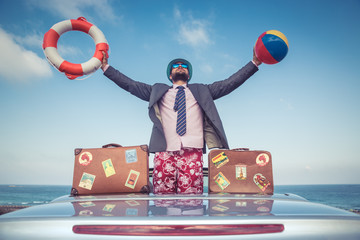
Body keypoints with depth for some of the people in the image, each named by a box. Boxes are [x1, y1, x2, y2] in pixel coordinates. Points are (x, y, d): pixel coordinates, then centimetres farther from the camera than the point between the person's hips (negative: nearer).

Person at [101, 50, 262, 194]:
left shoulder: (201, 91, 25)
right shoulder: (158, 91, 26)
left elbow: (230, 83, 18)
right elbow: (129, 84, 22)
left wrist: (254, 63, 13)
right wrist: (105, 67, 17)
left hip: (192, 152, 0)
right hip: (164, 152, 1)